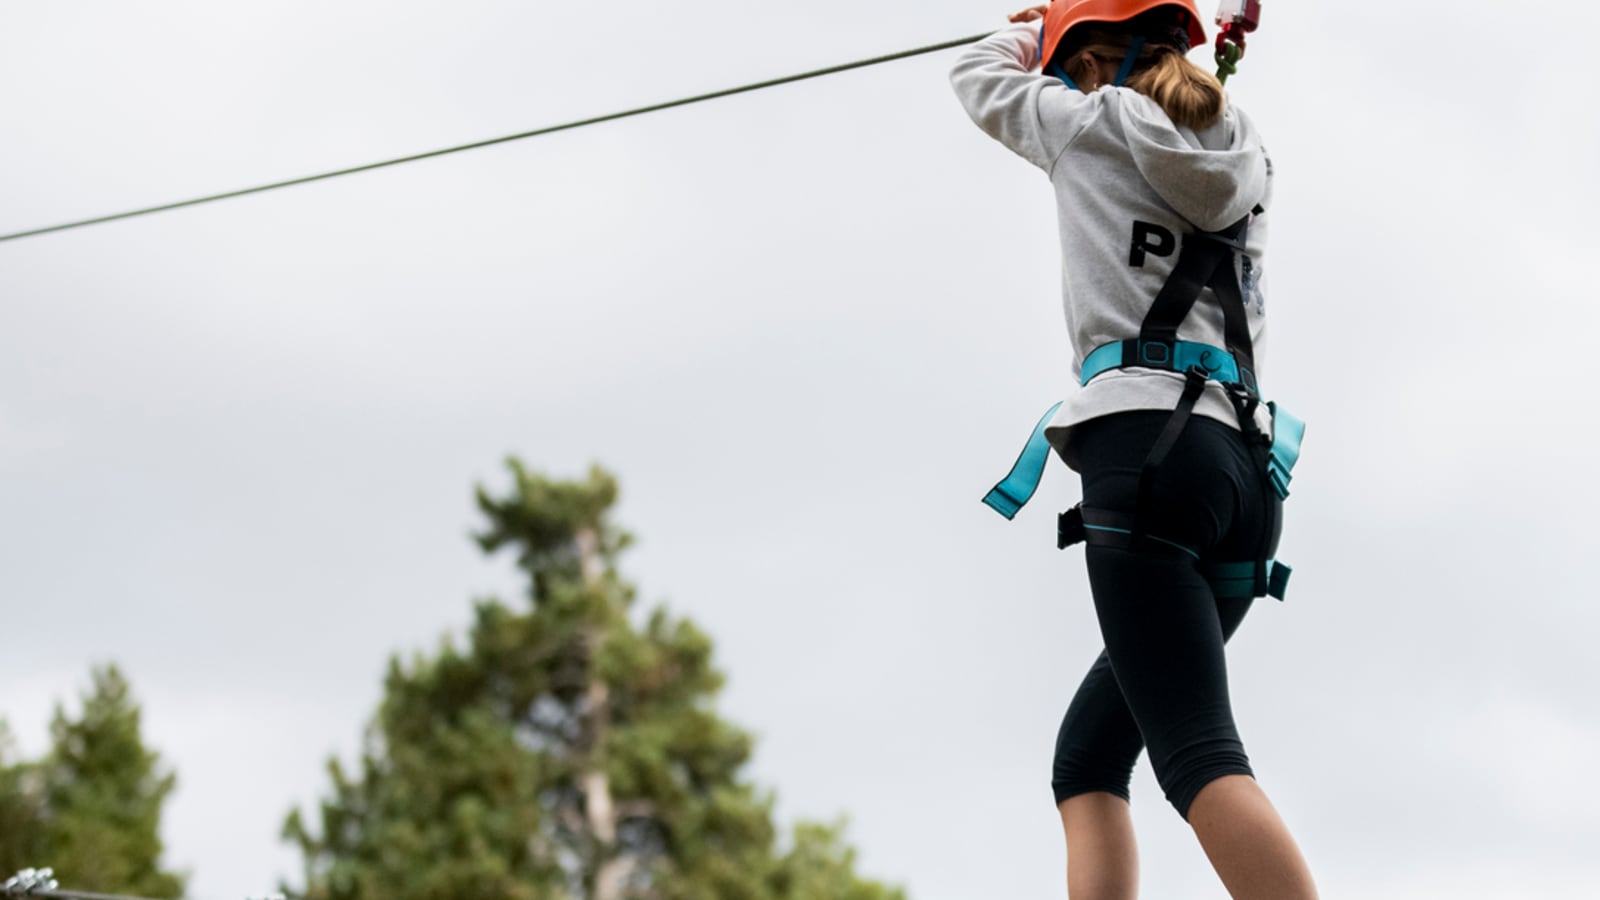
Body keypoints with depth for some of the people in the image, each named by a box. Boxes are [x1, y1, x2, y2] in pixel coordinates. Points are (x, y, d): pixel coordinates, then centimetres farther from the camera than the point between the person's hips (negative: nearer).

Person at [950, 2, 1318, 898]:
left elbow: (982, 78, 27)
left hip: (1144, 446, -7)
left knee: (1200, 757, -20)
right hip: (1244, 468, 7)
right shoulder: (1241, 155, 22)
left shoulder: (1097, 124, 8)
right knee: (1089, 758, 10)